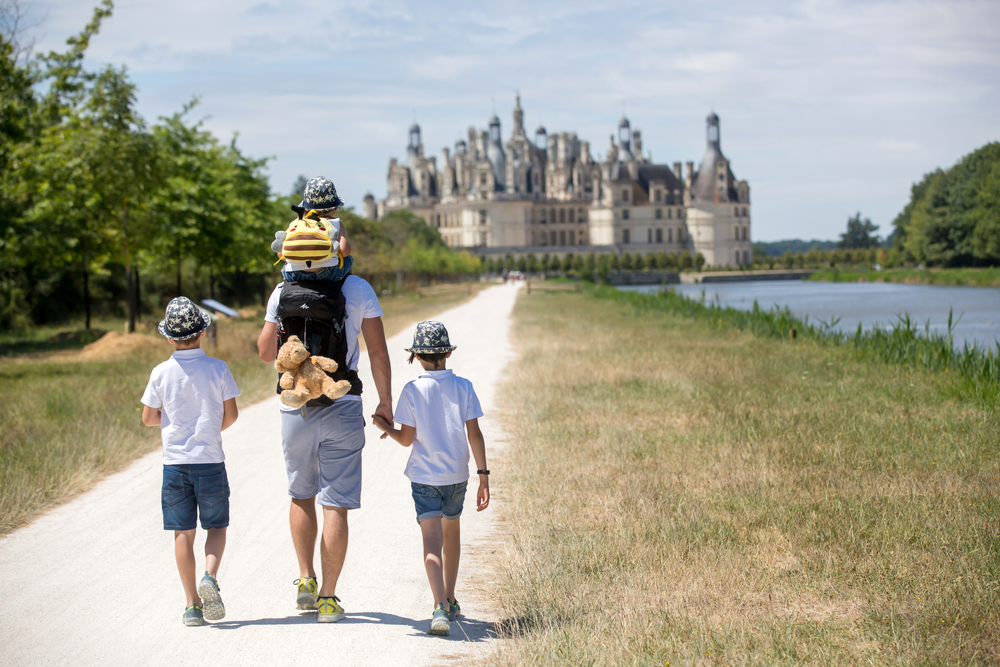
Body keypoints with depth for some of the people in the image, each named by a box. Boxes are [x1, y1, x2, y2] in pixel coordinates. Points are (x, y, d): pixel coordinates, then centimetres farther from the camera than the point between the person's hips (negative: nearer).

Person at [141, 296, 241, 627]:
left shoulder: (161, 373, -3)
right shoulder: (218, 369, -5)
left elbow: (148, 418, 3)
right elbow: (231, 414, -2)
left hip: (175, 462, 1)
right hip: (211, 462, -1)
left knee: (183, 533, 5)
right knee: (217, 526, 12)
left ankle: (192, 604, 4)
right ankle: (210, 577, -14)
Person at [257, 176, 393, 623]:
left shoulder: (282, 293, -1)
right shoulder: (357, 290, -7)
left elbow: (265, 353, 7)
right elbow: (378, 353, -6)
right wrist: (386, 403, 4)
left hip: (295, 408, 2)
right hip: (343, 409, -2)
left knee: (301, 496, 21)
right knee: (335, 505, 1)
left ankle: (306, 580, 16)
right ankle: (328, 598, 0)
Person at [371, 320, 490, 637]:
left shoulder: (412, 390, -9)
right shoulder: (463, 387, -3)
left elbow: (406, 438, -6)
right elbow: (474, 435, -5)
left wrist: (384, 427, 14)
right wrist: (483, 476, -2)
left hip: (424, 476, -3)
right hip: (456, 475, 3)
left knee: (432, 541, -10)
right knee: (451, 533, 23)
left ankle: (441, 608, -28)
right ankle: (449, 602, 35)